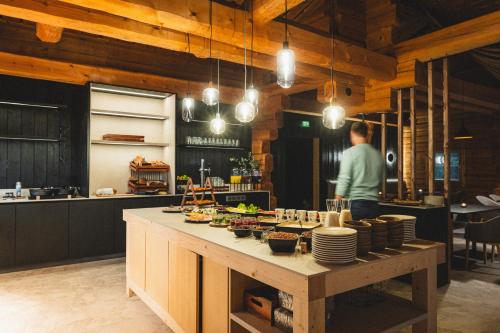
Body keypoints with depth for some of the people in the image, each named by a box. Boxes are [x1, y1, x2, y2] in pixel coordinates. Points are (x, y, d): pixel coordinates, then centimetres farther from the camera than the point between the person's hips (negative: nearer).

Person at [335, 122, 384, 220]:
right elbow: (380, 181, 16)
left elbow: (343, 180, -12)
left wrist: (337, 205, -7)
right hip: (373, 205, 5)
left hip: (354, 204, -5)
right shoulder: (378, 155, 9)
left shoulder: (349, 153, -8)